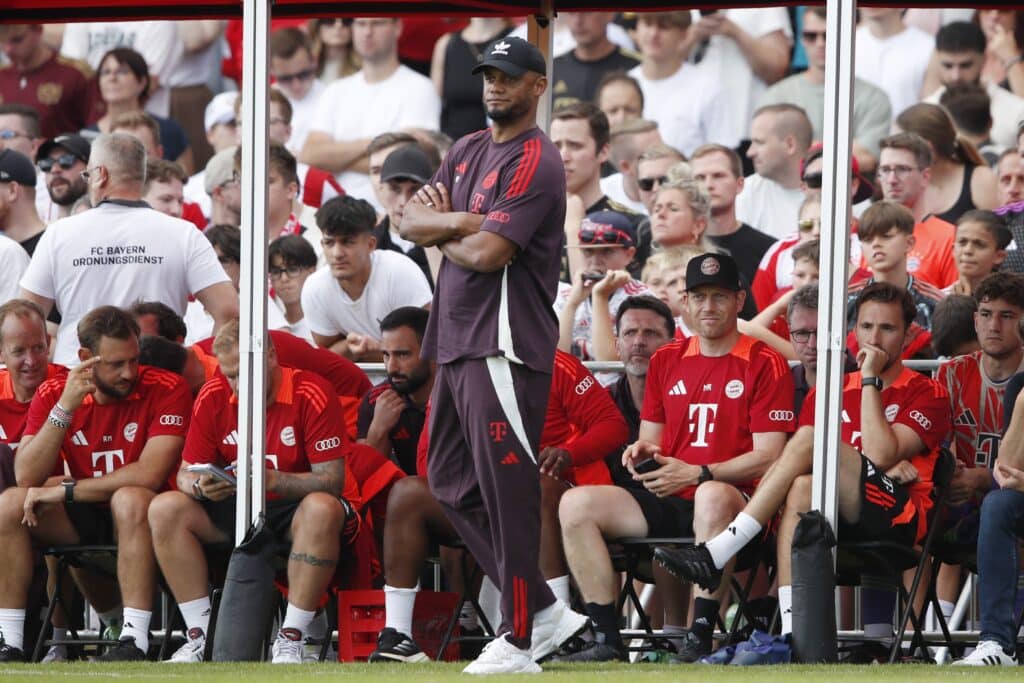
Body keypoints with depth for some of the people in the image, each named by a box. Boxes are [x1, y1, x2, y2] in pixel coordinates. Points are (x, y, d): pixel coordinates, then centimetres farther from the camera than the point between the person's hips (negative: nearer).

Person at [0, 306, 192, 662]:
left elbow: (149, 475, -23)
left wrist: (66, 490, -19)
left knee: (129, 499, -36)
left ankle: (134, 640, -39)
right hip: (82, 520, 4)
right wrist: (64, 408, -24)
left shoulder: (166, 390, -13)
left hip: (135, 518, -4)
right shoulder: (54, 393, -3)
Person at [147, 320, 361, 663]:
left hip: (295, 511, -4)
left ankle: (290, 641, -35)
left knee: (321, 510, -39)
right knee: (166, 509, -17)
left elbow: (331, 480, -20)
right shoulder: (213, 397, -3)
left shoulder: (311, 394, -16)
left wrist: (270, 480, -36)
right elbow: (185, 473, 1)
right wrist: (201, 486, -24)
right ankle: (201, 636, -17)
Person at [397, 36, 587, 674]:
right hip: (456, 342, 10)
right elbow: (412, 221, 9)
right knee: (453, 482, 12)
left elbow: (488, 252, -19)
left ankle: (520, 640, -6)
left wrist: (442, 231, 0)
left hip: (506, 344, -10)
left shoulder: (536, 162, -10)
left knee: (506, 487, -9)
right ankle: (543, 609, 17)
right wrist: (460, 222, -10)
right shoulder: (468, 152, 18)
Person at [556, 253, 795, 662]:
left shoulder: (765, 365, 0)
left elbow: (768, 458, -7)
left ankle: (700, 640, -38)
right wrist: (643, 452, -3)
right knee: (576, 504, -14)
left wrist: (696, 474, -15)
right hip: (665, 503, 6)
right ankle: (607, 640, -16)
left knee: (713, 497, -41)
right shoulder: (666, 361, 18)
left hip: (736, 500, -6)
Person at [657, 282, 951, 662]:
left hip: (900, 517, -4)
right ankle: (792, 634, -43)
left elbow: (880, 455, -10)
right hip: (844, 519, 4)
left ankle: (717, 555, -31)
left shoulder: (926, 394, 7)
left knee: (811, 437, -23)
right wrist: (882, 468, -7)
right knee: (802, 487, -34)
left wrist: (871, 379, -6)